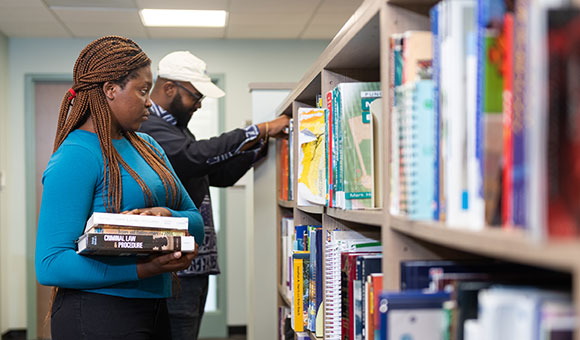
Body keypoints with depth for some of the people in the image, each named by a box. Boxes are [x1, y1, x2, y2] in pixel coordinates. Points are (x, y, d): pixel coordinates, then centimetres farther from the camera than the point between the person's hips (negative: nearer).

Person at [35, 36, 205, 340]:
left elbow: (195, 222, 10)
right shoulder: (75, 157, -14)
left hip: (154, 311, 8)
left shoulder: (147, 147, 11)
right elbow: (49, 265, -20)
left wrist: (168, 216, -13)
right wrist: (141, 268, -28)